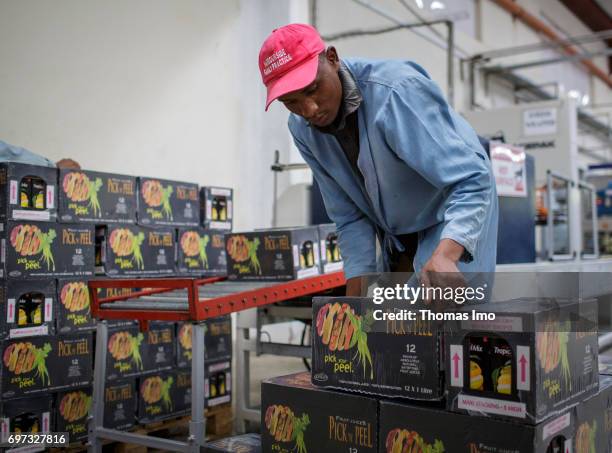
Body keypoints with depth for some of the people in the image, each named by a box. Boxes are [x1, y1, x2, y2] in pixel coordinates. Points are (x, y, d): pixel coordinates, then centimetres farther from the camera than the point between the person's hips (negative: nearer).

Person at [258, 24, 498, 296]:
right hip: (396, 233, 6)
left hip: (458, 217, -6)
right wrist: (356, 291, -12)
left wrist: (444, 256, -54)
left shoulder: (396, 91, -33)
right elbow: (348, 216, -5)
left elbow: (471, 180, -38)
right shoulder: (302, 130, -12)